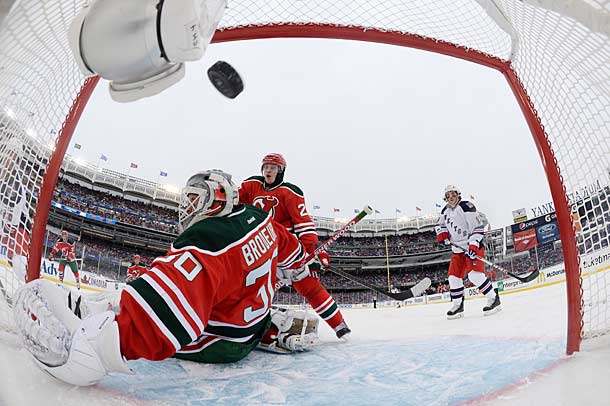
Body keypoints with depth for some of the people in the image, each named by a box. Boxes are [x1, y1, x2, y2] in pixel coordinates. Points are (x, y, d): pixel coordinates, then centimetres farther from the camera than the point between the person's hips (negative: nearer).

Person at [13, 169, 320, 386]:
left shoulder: (207, 241, -31)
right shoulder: (259, 218, -4)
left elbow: (172, 305, -51)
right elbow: (291, 253, 16)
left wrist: (92, 347, -63)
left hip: (223, 345, -8)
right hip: (255, 325, 9)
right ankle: (280, 329, 24)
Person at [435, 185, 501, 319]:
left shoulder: (465, 207, -15)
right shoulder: (445, 211, 9)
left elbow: (479, 224, -21)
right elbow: (440, 225, 26)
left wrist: (473, 245, -26)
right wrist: (442, 233, 3)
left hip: (473, 246, -8)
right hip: (458, 249, 8)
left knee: (474, 274, -22)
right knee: (454, 276, 3)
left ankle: (493, 298, -8)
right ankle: (457, 305, 15)